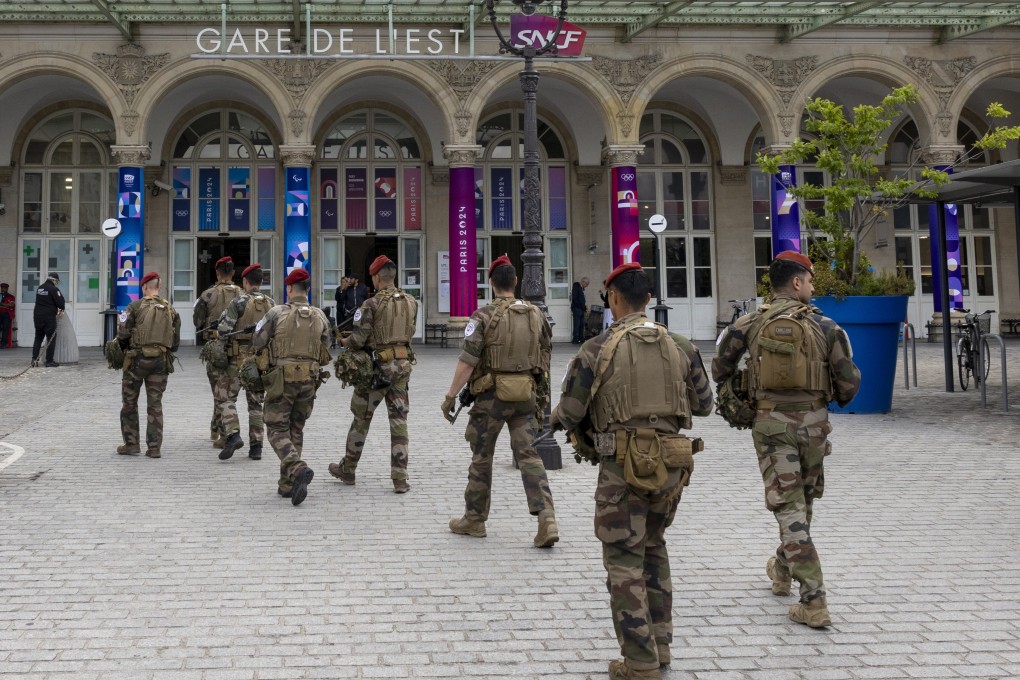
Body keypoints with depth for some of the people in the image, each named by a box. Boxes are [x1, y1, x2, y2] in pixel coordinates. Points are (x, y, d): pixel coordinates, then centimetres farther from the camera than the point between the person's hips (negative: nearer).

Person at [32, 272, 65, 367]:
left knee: (38, 338, 15)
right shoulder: (54, 289, -12)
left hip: (37, 316, 7)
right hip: (49, 317, -7)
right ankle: (49, 361, -1)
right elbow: (60, 301, -13)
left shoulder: (40, 288, 12)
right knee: (51, 339, 0)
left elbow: (40, 301, 16)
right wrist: (61, 309, 10)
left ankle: (34, 359, 10)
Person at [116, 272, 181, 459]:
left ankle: (131, 444, 13)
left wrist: (124, 349, 11)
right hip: (161, 361, 3)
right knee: (155, 404, 8)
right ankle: (154, 447, 5)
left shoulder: (136, 307, -4)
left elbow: (122, 333, -8)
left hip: (137, 359, -3)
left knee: (130, 403, 11)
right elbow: (176, 341, 7)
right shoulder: (170, 310, 8)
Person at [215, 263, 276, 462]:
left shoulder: (238, 302, -11)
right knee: (255, 402, 12)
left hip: (238, 357, -4)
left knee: (226, 397, 7)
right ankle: (256, 446, 10)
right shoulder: (271, 304, 4)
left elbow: (223, 329, -14)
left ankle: (233, 435, -10)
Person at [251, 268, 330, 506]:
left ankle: (298, 470, -23)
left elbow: (257, 344, 0)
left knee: (278, 431, 3)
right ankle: (287, 484, 17)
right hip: (309, 379, 4)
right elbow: (323, 352, 8)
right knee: (296, 430, 16)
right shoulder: (320, 317, 3)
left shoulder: (276, 313, -6)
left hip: (282, 378, -3)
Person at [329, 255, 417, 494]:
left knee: (361, 418, 12)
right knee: (399, 421, 5)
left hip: (378, 366, -4)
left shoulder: (372, 304, -14)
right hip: (403, 364, 4)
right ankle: (400, 478, 2)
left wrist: (343, 341, 7)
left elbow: (359, 340, -13)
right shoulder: (411, 302, 3)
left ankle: (347, 469, 27)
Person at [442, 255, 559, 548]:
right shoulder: (536, 314, 6)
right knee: (528, 455, 3)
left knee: (481, 457, 10)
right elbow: (545, 356, 12)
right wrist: (542, 391, 23)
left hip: (492, 395, -3)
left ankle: (474, 519, 22)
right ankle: (546, 518, -11)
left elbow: (467, 361, -14)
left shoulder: (483, 316, -9)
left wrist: (450, 396, -8)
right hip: (526, 395, 4)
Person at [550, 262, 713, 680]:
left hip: (624, 466, -4)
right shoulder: (681, 347, 4)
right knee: (653, 548, 23)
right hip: (672, 463, 5)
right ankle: (659, 645, 29)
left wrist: (554, 418, 18)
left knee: (625, 563, 5)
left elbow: (569, 414, -5)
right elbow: (703, 405, 11)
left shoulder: (596, 350, -7)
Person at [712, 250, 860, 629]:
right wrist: (839, 400, 19)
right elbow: (849, 381, -4)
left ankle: (813, 602, -6)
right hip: (813, 420, 1)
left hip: (771, 421, -1)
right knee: (802, 500, 22)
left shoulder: (749, 324, 0)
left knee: (788, 507, -1)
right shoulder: (823, 325, -3)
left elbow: (720, 370, 8)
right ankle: (782, 570, 42)